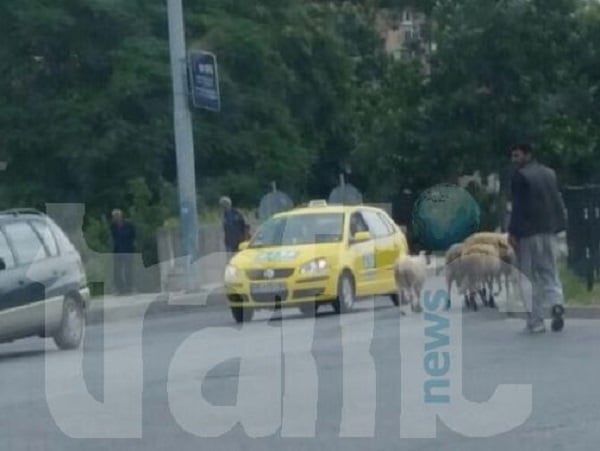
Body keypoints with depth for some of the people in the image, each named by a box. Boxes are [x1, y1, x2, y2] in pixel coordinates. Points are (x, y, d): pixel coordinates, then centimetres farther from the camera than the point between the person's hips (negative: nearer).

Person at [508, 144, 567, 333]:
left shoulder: (520, 176, -9)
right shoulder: (550, 173, 12)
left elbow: (518, 206, -13)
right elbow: (558, 203, 13)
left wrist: (512, 232, -11)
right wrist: (558, 226, 16)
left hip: (529, 232, -6)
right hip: (549, 231, 6)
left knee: (530, 277, 0)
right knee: (549, 272, 13)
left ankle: (535, 322, -1)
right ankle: (556, 302, -14)